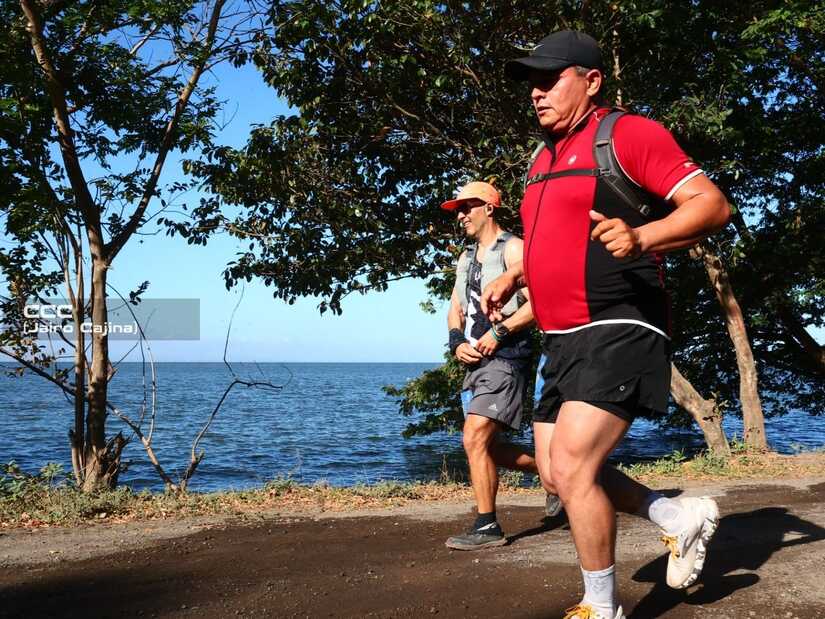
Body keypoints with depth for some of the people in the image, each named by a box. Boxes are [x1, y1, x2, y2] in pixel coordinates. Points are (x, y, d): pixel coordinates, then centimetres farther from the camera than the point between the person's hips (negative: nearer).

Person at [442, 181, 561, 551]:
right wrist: (457, 342, 1)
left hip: (504, 358, -9)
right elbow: (455, 309, 21)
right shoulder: (466, 257, 21)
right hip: (476, 362, 9)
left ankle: (487, 527, -10)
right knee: (488, 447, 12)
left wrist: (498, 332, -19)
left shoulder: (512, 249, -5)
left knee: (475, 438, -18)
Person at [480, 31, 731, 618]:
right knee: (556, 473, 11)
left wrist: (640, 237, -32)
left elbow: (713, 205, -15)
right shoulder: (544, 159, 18)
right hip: (565, 342, 9)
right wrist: (513, 275, 17)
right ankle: (683, 517, 25)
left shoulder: (628, 134, -8)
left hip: (618, 332, -9)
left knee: (571, 467, -15)